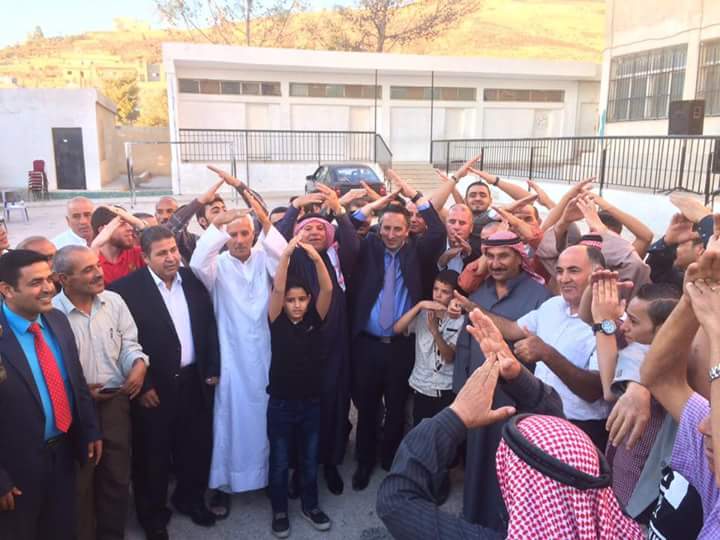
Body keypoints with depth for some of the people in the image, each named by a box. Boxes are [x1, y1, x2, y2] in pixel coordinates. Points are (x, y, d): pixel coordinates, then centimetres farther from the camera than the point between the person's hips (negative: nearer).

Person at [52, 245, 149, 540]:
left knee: (118, 475, 17)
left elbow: (129, 342, 3)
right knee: (80, 481, 13)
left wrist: (139, 364, -16)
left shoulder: (114, 301, -1)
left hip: (115, 400, 4)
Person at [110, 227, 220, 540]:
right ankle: (153, 514, 33)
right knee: (152, 452, 12)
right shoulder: (127, 288, -13)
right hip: (154, 386, -4)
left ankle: (190, 499, 41)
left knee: (197, 445, 18)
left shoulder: (192, 280, 3)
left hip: (194, 380, 5)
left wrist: (212, 369, 4)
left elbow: (209, 325, 7)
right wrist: (142, 385, -14)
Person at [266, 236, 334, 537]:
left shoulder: (314, 320, -4)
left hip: (311, 402, 2)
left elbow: (327, 289, -18)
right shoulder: (277, 321, -8)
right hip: (281, 403, -2)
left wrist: (316, 258, -33)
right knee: (279, 462, 13)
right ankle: (279, 511, 31)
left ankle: (310, 506, 37)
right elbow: (277, 290, -24)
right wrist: (286, 254, -33)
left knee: (309, 460, 18)